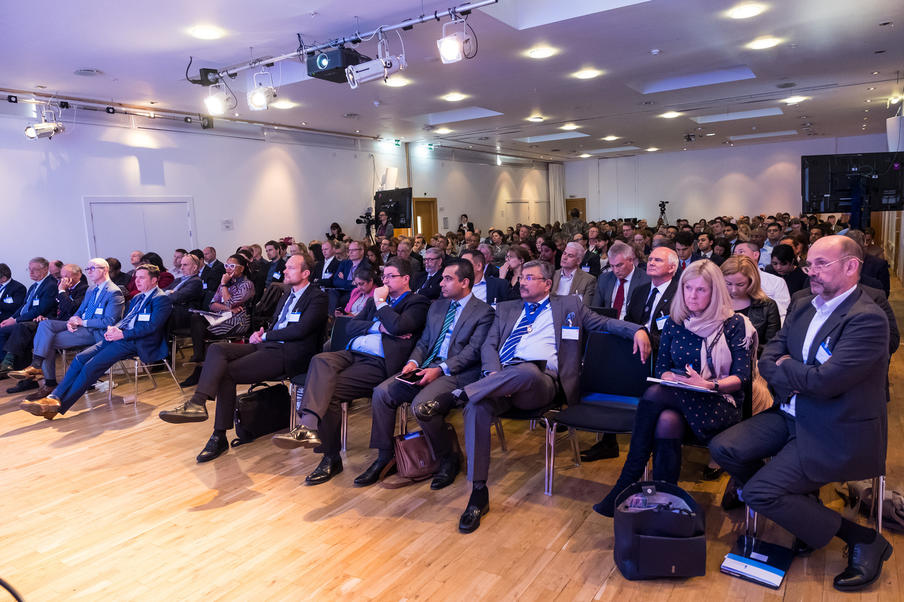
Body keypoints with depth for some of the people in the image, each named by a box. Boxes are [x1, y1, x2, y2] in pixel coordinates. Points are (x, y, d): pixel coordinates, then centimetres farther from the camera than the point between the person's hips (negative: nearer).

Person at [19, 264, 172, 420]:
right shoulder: (137, 297, 25)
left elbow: (152, 326, -16)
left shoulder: (161, 299, -5)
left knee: (92, 365, -20)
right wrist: (113, 329, 3)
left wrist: (122, 334, -16)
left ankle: (59, 406, -16)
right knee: (80, 358, -8)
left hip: (135, 342, -9)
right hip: (120, 336, 9)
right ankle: (54, 398, -14)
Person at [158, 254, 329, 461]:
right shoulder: (288, 293, 23)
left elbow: (300, 330, -16)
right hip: (267, 345, 8)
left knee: (227, 372, -18)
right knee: (217, 349, -13)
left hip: (288, 355, -8)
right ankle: (197, 403, -22)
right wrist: (260, 334, 3)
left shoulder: (317, 297, -5)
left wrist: (265, 336, -7)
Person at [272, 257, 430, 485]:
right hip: (352, 353, 6)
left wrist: (380, 302, 0)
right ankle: (308, 426, -38)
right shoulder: (375, 300, 28)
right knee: (320, 360, -27)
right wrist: (379, 327, -1)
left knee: (328, 389, -24)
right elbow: (350, 326, 15)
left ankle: (331, 458, -19)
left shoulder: (417, 303, 6)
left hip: (378, 362, -6)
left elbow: (398, 326, -15)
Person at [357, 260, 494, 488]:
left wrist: (439, 369, -20)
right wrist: (413, 362, -2)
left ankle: (448, 460, -5)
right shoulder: (436, 307, 21)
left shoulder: (484, 312, -1)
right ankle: (385, 458, 1)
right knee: (381, 392, -12)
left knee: (421, 405, -31)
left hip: (457, 374, -7)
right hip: (426, 367, 7)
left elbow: (473, 351, -11)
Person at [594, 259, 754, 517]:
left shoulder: (734, 324, -1)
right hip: (680, 398, 3)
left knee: (654, 395, -31)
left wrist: (710, 385, -26)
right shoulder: (674, 323, 10)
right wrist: (675, 379, -14)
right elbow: (661, 368, 9)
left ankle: (626, 483, -25)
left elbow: (742, 375, -7)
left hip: (720, 404, -3)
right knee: (667, 421, -35)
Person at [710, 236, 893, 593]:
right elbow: (767, 359, 6)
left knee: (759, 493, -15)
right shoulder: (803, 309, 8)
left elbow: (825, 380, -26)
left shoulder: (868, 319, -18)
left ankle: (863, 540, 4)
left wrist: (784, 367, -7)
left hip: (835, 432, -8)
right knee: (722, 449, -5)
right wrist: (798, 378, -14)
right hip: (792, 415, 8)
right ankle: (799, 502, 16)